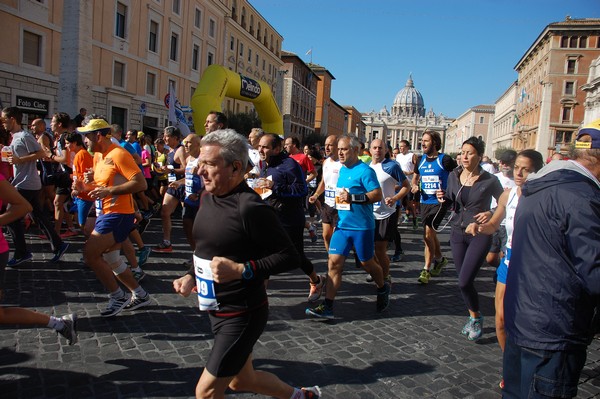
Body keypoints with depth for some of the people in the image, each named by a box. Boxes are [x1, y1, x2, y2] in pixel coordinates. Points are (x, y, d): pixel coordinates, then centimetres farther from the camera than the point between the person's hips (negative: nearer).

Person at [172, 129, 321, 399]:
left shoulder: (250, 207, -24)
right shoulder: (208, 197, 2)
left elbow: (289, 257, -22)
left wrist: (241, 270, -28)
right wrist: (191, 276, 2)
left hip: (242, 314, -9)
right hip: (216, 309, 9)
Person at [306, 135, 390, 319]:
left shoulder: (364, 171, -13)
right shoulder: (342, 169, 11)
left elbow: (378, 195, -20)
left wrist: (353, 198, -27)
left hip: (362, 227, -6)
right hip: (342, 225, 6)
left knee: (367, 263, 10)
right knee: (334, 262, -3)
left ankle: (383, 289, 39)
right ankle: (327, 307, -1)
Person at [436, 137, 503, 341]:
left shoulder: (490, 180, -11)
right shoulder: (453, 176, 1)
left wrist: (491, 213, -18)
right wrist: (443, 198, -9)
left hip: (480, 234, -5)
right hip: (458, 232, 5)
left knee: (464, 282, -11)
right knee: (464, 281, 12)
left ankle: (476, 317, 15)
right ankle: (473, 316, 33)